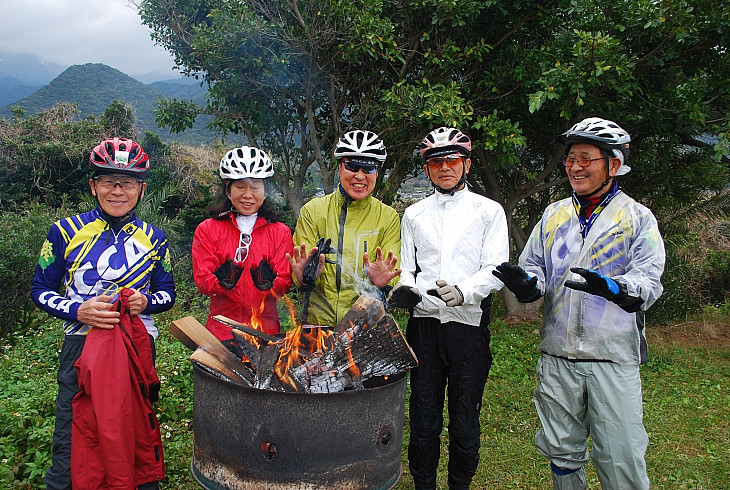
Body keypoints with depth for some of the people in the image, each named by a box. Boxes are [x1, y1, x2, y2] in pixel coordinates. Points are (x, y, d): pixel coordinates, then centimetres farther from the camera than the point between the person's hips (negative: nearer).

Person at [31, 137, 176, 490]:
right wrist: (79, 311, -15)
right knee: (71, 444, 1)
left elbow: (167, 293, 11)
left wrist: (146, 302, -12)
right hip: (82, 344, -1)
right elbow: (41, 290, 4)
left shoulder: (153, 238, 6)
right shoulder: (65, 232, 1)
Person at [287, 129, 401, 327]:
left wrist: (381, 284, -17)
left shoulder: (389, 217, 10)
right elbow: (300, 273, 7)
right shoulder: (312, 210, 9)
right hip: (318, 320, 0)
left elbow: (391, 279, 5)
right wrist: (306, 278, -16)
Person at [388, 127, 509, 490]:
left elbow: (496, 270, -4)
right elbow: (407, 269, 14)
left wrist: (463, 291, -22)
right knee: (423, 418, 8)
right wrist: (406, 287, -9)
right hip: (424, 324, 2)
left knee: (465, 421, 7)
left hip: (469, 325, -2)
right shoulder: (414, 214, 13)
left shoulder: (489, 211, 5)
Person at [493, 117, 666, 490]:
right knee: (562, 451, 16)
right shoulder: (553, 215, 12)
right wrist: (525, 281, -12)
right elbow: (535, 267, 13)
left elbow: (648, 281, -9)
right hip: (557, 357, 4)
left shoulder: (637, 218, 1)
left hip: (614, 359, -3)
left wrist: (610, 287, -30)